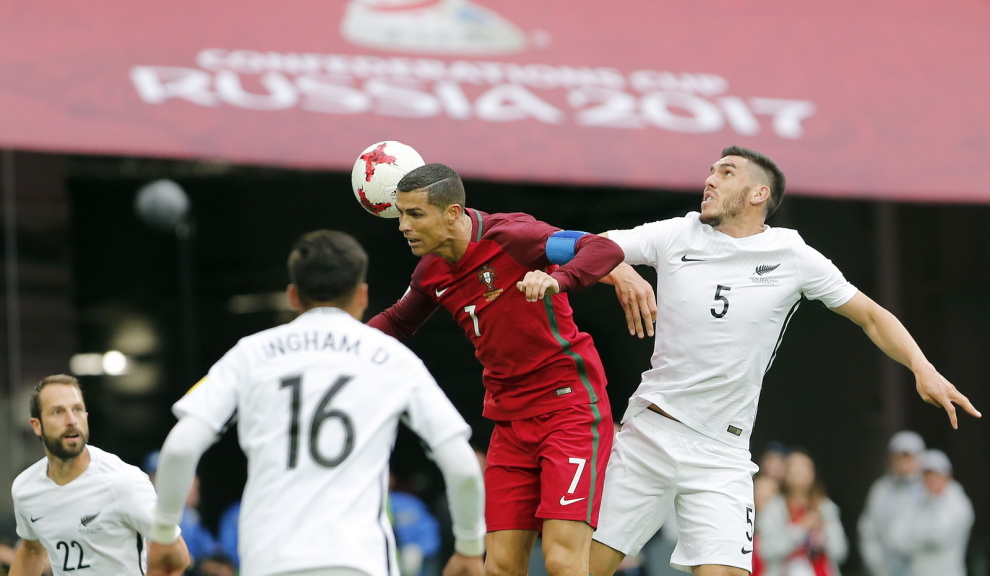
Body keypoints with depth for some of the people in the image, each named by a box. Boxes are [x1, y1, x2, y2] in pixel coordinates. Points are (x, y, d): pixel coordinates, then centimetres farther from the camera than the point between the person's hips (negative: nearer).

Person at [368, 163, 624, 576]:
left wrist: (556, 280, -44)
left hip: (571, 406, -7)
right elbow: (398, 322, 27)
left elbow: (606, 250, -25)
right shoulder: (431, 272, 6)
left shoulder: (509, 236, -16)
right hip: (510, 420, 7)